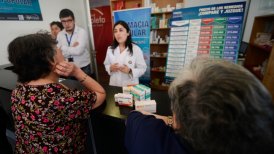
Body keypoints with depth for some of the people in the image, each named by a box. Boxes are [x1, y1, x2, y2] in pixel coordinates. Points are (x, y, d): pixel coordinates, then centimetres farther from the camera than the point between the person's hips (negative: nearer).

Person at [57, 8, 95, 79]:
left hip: (84, 69, -4)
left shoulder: (82, 32, -12)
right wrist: (73, 48, -17)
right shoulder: (60, 35, 3)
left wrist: (63, 48, -10)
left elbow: (78, 51, -24)